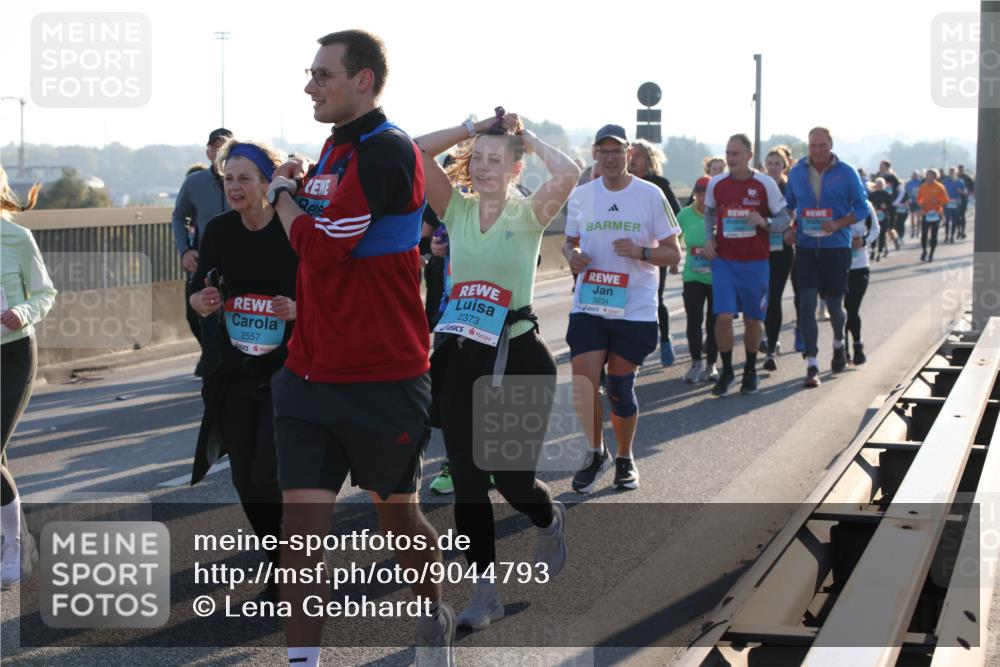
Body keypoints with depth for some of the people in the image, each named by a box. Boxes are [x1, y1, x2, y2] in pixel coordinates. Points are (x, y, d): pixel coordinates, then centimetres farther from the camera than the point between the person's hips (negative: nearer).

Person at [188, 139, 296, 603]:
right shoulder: (218, 231, 1)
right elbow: (199, 296, 9)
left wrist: (301, 308, -26)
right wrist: (203, 301, -13)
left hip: (290, 370, -5)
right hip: (237, 372, 5)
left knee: (270, 476, -12)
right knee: (246, 479, 6)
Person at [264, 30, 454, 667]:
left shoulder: (386, 151, -16)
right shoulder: (334, 149, 11)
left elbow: (322, 248, -22)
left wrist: (286, 196, -3)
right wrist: (298, 189, 6)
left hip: (385, 381, -7)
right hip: (311, 372, 7)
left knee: (397, 513, 13)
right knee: (301, 524, -3)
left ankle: (434, 615, 39)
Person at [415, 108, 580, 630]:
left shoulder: (529, 213, -3)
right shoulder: (457, 209, 5)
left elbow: (568, 173, -23)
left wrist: (529, 138, -8)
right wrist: (472, 129, 0)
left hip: (519, 356, -3)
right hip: (461, 356, 3)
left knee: (513, 478, 0)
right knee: (466, 480, 2)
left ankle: (550, 521, 37)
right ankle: (485, 592, 13)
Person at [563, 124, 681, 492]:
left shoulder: (650, 195, -2)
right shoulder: (581, 195, 6)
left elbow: (673, 254, 0)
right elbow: (569, 241, 18)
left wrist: (640, 251, -20)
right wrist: (571, 254, -6)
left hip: (635, 308, -2)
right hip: (588, 306, 2)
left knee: (620, 389, 4)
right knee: (582, 382, -10)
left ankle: (624, 458, 26)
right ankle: (596, 453, 12)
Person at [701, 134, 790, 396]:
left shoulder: (765, 184, -6)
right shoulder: (716, 183, 2)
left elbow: (784, 219, 0)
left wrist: (764, 222, -21)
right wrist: (709, 239, 3)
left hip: (755, 262, -1)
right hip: (724, 260, 1)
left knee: (752, 320, 7)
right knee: (723, 317, -12)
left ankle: (750, 370, 27)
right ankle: (726, 371, 5)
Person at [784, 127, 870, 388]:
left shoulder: (846, 173, -3)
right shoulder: (797, 172, 4)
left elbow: (862, 207, -1)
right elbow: (788, 205, 16)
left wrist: (838, 224, -16)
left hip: (836, 247, -1)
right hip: (806, 247, 1)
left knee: (834, 305, 8)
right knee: (807, 304, -9)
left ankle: (838, 344, 41)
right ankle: (812, 365, -5)